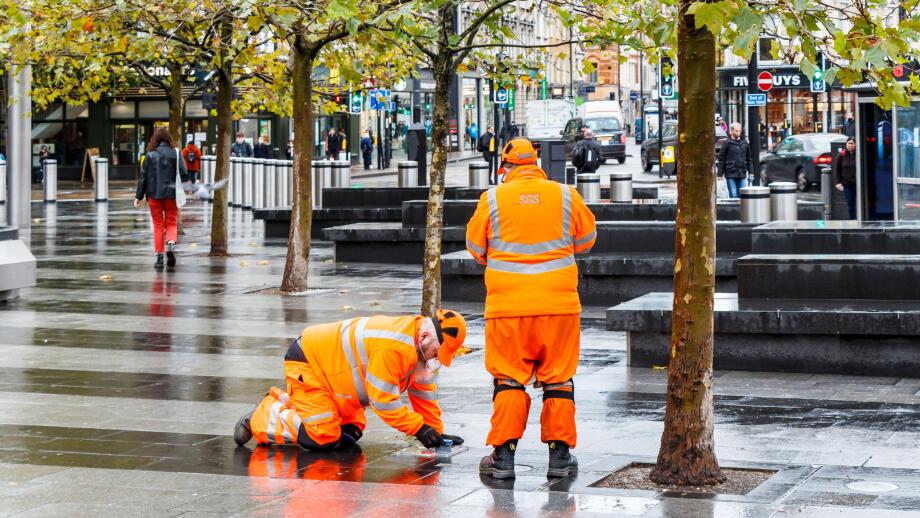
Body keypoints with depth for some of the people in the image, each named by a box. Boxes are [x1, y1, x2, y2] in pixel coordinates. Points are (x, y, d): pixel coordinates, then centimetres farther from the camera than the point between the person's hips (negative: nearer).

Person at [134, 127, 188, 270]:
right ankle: (171, 244, -17)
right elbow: (184, 174, -8)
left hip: (154, 195, 0)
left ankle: (159, 257, 7)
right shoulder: (175, 153, -5)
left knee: (158, 226, 9)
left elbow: (143, 176, -2)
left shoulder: (150, 155, -4)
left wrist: (139, 196, 3)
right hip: (171, 194, 0)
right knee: (172, 223, 12)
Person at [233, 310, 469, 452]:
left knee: (350, 433, 8)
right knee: (322, 437, -19)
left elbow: (424, 390, 8)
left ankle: (286, 403, 19)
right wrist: (420, 428, -22)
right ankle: (260, 418, -1)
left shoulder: (420, 345, -1)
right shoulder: (394, 347, -32)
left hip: (327, 359, 10)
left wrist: (436, 431, 4)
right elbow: (382, 399, -28)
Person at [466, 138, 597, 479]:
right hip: (559, 303, 1)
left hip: (508, 305, -1)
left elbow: (476, 249, 10)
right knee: (558, 379, 9)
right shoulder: (566, 196, 3)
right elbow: (586, 241, 15)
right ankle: (559, 455, 11)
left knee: (508, 378, 7)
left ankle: (503, 454, 6)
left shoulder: (492, 199, 0)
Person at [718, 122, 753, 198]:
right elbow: (721, 159, -1)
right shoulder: (727, 143, -2)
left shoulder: (744, 143, 11)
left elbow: (748, 159, 17)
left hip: (742, 174, 4)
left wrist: (751, 172, 10)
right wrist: (720, 174, -5)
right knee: (733, 195, -8)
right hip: (730, 175, -4)